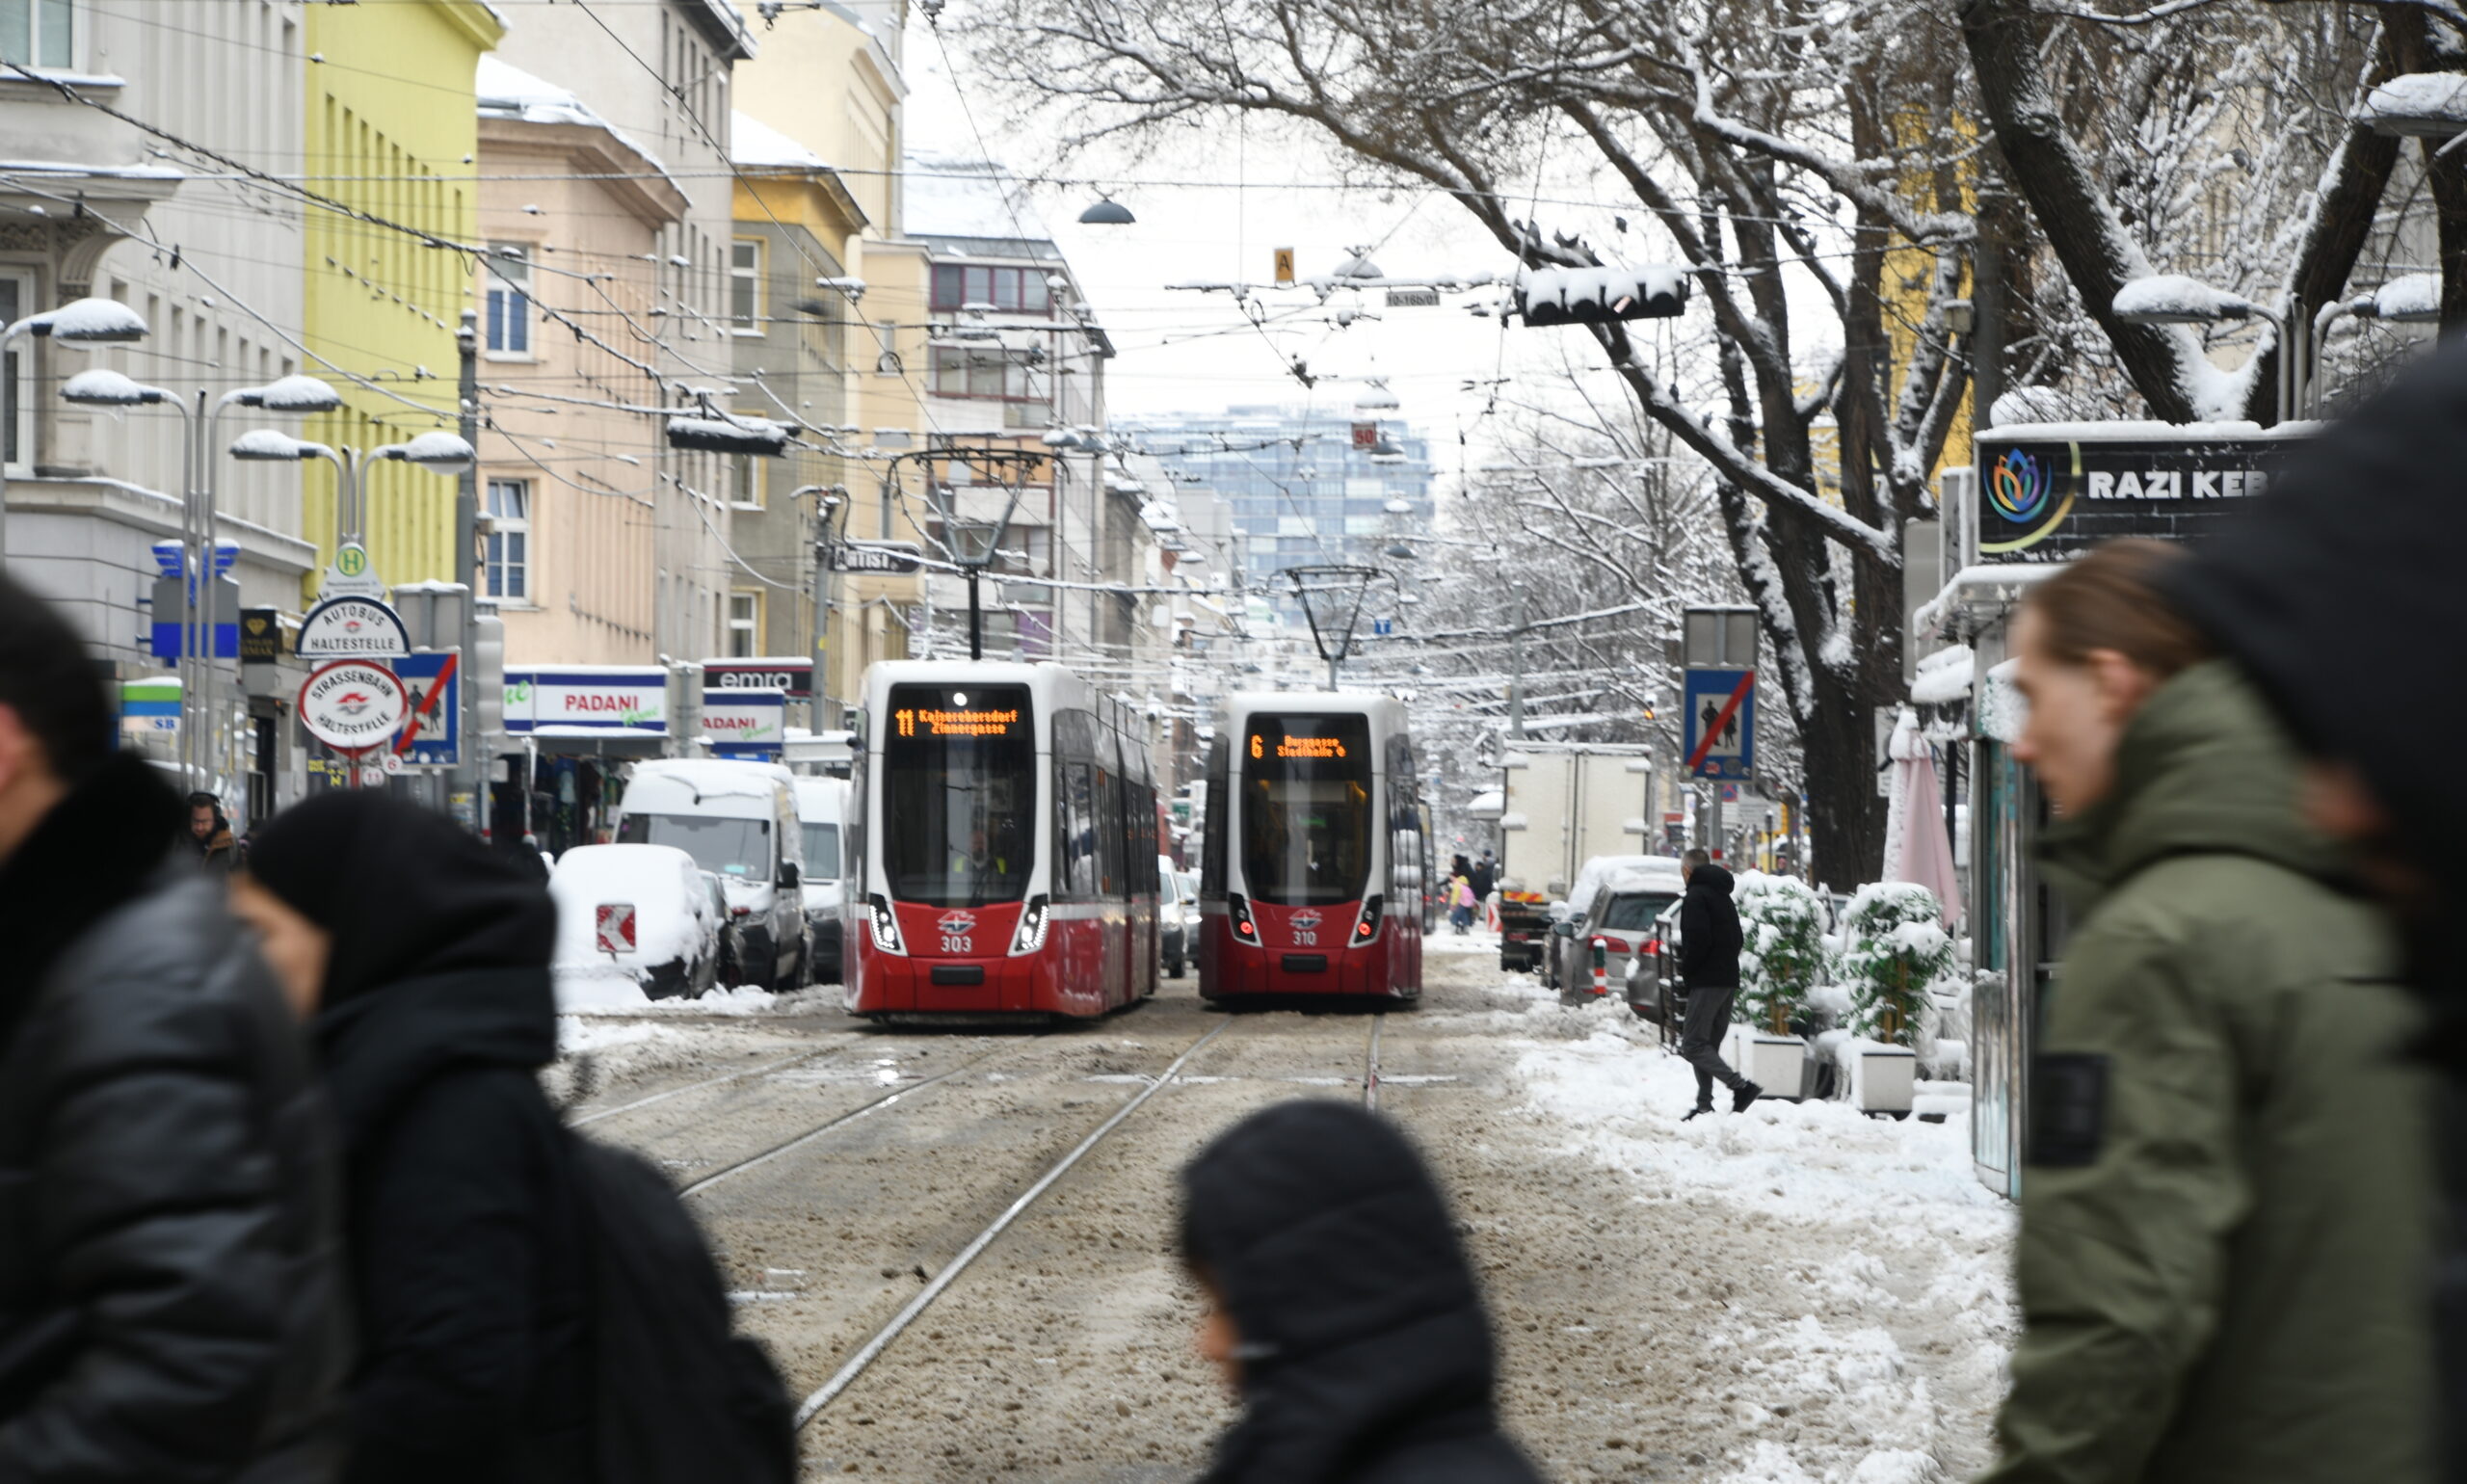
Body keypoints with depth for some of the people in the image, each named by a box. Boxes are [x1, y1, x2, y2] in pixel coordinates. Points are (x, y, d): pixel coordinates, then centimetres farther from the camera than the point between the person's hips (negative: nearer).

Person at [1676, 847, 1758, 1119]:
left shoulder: (1696, 897, -9)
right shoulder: (1723, 896, 20)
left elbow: (1698, 940, -21)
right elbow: (1737, 939, 21)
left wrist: (1686, 968, -5)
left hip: (1707, 981, -9)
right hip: (1729, 979, 9)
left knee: (1693, 1045, -11)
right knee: (1708, 1044, 13)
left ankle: (1741, 1086, -24)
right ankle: (1704, 1104, 9)